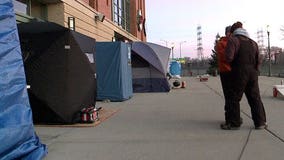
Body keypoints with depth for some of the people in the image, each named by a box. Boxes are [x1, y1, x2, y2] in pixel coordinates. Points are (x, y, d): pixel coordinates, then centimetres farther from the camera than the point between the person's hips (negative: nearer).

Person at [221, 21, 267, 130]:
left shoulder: (233, 40, -5)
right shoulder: (253, 42, 15)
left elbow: (228, 57, -19)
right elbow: (258, 61, 15)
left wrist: (232, 61, 2)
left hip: (239, 73, -6)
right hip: (253, 73, 6)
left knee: (234, 98, 3)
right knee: (255, 98, 11)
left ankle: (234, 123, 8)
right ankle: (260, 122, 15)